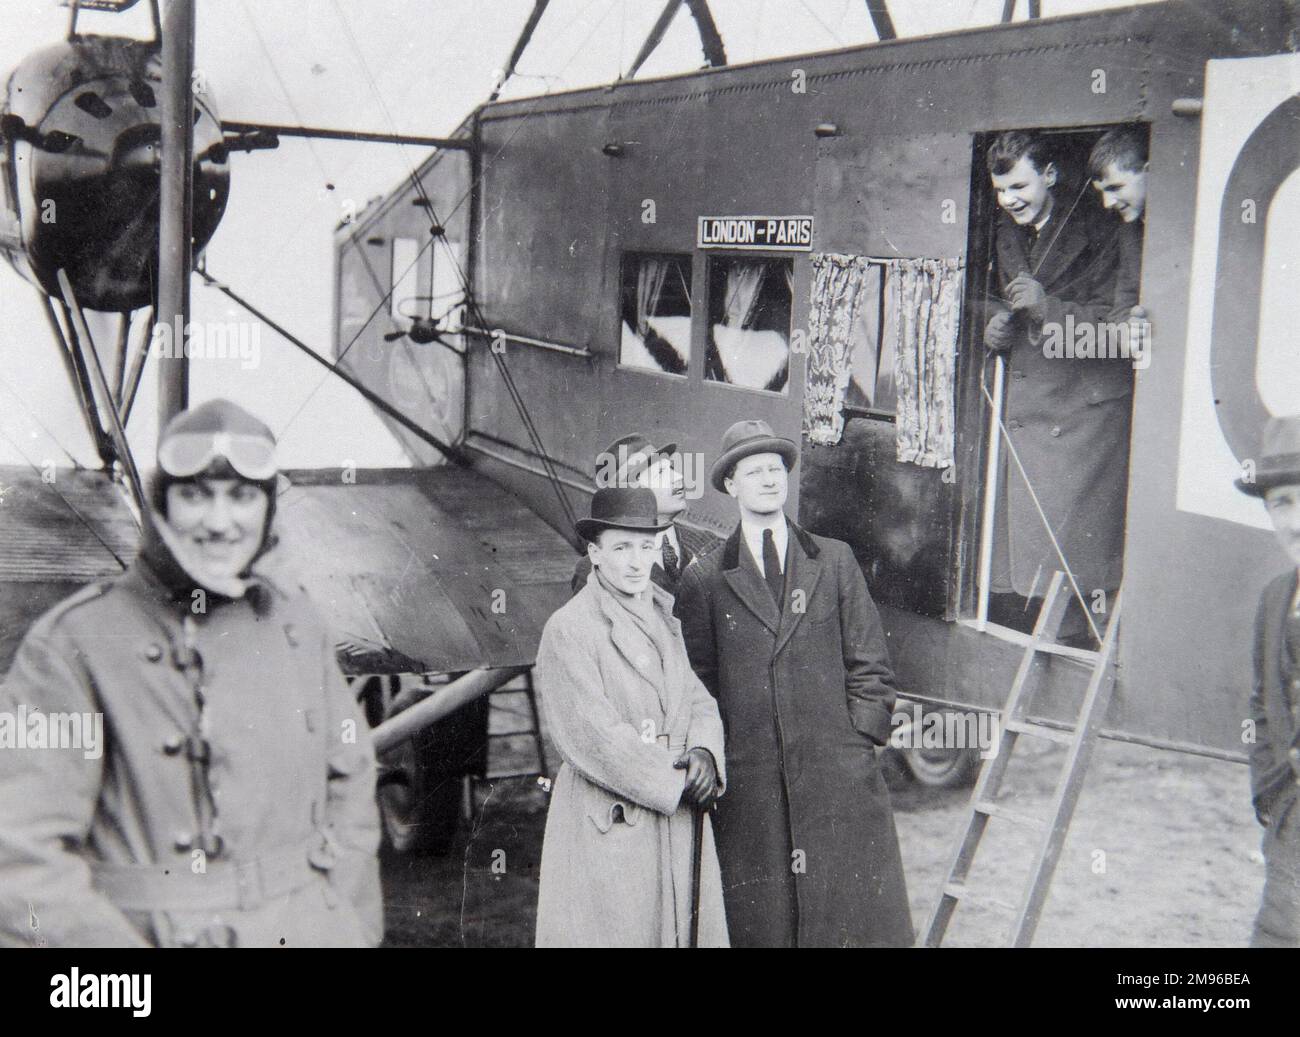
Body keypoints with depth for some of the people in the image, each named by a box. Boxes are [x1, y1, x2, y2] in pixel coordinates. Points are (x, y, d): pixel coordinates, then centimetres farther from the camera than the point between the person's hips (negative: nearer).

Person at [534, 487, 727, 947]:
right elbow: (594, 739, -16)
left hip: (678, 820, 7)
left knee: (687, 930, 9)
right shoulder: (567, 629, -11)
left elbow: (698, 701, 12)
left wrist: (704, 752, -10)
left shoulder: (663, 620, 13)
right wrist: (678, 782, -14)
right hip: (608, 829, -7)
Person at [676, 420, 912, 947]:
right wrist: (712, 757, 1)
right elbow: (697, 682, 8)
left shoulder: (835, 561, 10)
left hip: (840, 783, 1)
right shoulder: (704, 578, 5)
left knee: (860, 916, 2)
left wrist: (858, 743, 3)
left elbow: (870, 667, 10)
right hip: (749, 783, -1)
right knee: (762, 922, 1)